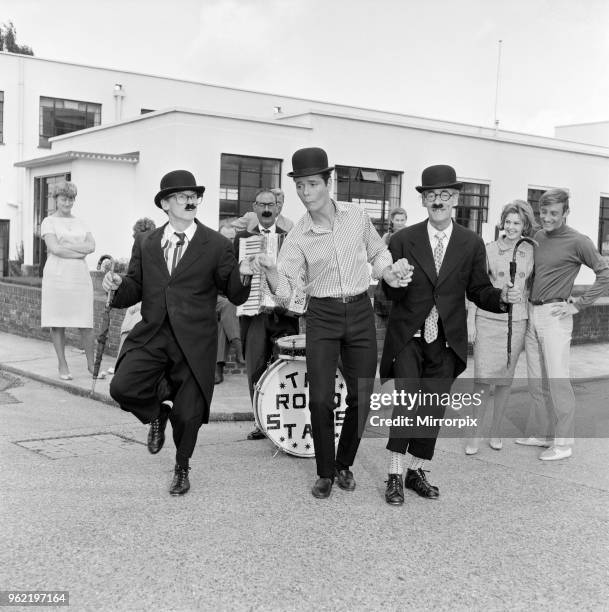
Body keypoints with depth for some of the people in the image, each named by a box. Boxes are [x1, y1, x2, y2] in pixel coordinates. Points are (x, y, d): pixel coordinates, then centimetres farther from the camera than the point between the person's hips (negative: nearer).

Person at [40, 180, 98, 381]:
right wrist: (80, 253, -6)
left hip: (81, 276, 3)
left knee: (86, 323, 0)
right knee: (58, 323, 0)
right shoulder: (49, 222, 5)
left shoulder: (80, 223, 18)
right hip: (57, 276, -3)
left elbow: (91, 246, 2)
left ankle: (91, 363, 10)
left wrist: (66, 246, -8)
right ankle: (62, 365, 9)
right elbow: (55, 248, -9)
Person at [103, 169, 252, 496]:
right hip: (151, 336, 2)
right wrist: (119, 284, -10)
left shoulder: (216, 245, 2)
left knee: (188, 415, 3)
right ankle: (157, 413, 16)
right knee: (122, 388, -20)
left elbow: (236, 296, 2)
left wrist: (242, 275, -20)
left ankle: (181, 467, 36)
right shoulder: (145, 243, 10)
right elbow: (136, 290, 13)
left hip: (194, 343, -2)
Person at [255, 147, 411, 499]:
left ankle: (345, 464, 26)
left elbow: (378, 252, 16)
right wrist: (270, 272, -33)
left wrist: (389, 271, -4)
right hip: (322, 316, -1)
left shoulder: (357, 216, -1)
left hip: (361, 312, 2)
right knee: (321, 400, -8)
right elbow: (284, 290, -12)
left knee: (362, 398, 4)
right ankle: (325, 473, 12)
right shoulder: (298, 236, -6)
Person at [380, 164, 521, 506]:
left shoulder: (472, 244, 3)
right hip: (408, 338, -2)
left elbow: (478, 292, 7)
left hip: (447, 342, 2)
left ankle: (417, 472, 26)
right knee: (408, 400, -14)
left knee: (434, 409, 9)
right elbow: (389, 293, 1)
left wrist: (502, 297, -13)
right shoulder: (403, 240, -1)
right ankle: (395, 475, -3)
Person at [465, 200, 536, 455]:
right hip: (488, 319, -2)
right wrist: (470, 320, -2)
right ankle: (474, 435, 4)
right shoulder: (489, 250, 0)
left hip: (516, 321, 2)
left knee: (505, 380, 8)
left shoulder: (530, 252, 5)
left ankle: (495, 432, 21)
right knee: (483, 379, -7)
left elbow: (530, 287, 14)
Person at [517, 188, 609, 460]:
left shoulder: (577, 241, -8)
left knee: (557, 381, -5)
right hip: (531, 313, 7)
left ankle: (563, 443, 3)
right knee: (536, 382, 12)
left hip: (554, 315, -7)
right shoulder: (536, 237, 11)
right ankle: (541, 433, 23)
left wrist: (578, 305, -12)